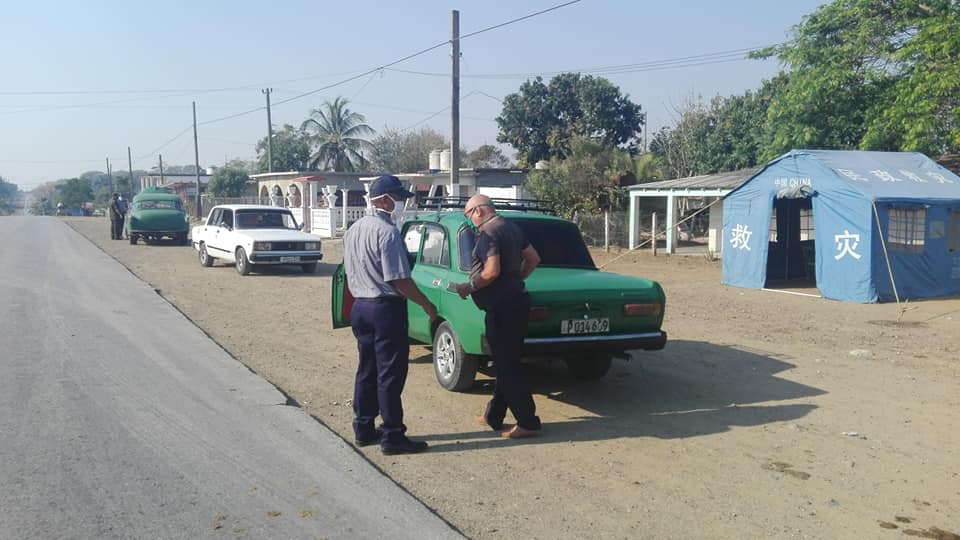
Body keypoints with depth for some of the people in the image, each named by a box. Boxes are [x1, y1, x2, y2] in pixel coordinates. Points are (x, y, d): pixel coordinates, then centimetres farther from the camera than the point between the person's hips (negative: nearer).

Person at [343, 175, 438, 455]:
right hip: (386, 308, -9)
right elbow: (399, 280, -19)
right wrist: (426, 304, -10)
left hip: (360, 306, 9)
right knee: (390, 374, -3)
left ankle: (363, 428, 24)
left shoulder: (353, 230, 11)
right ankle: (392, 436, 2)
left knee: (367, 370, 16)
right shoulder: (387, 232, -17)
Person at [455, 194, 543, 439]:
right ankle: (493, 416, 27)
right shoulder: (512, 228, 13)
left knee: (507, 366, -2)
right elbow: (534, 258, 17)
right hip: (518, 300, 10)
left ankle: (528, 423, 3)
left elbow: (491, 272, -24)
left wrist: (468, 288, -10)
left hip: (501, 307, -10)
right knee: (506, 363, 15)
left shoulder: (488, 234, -15)